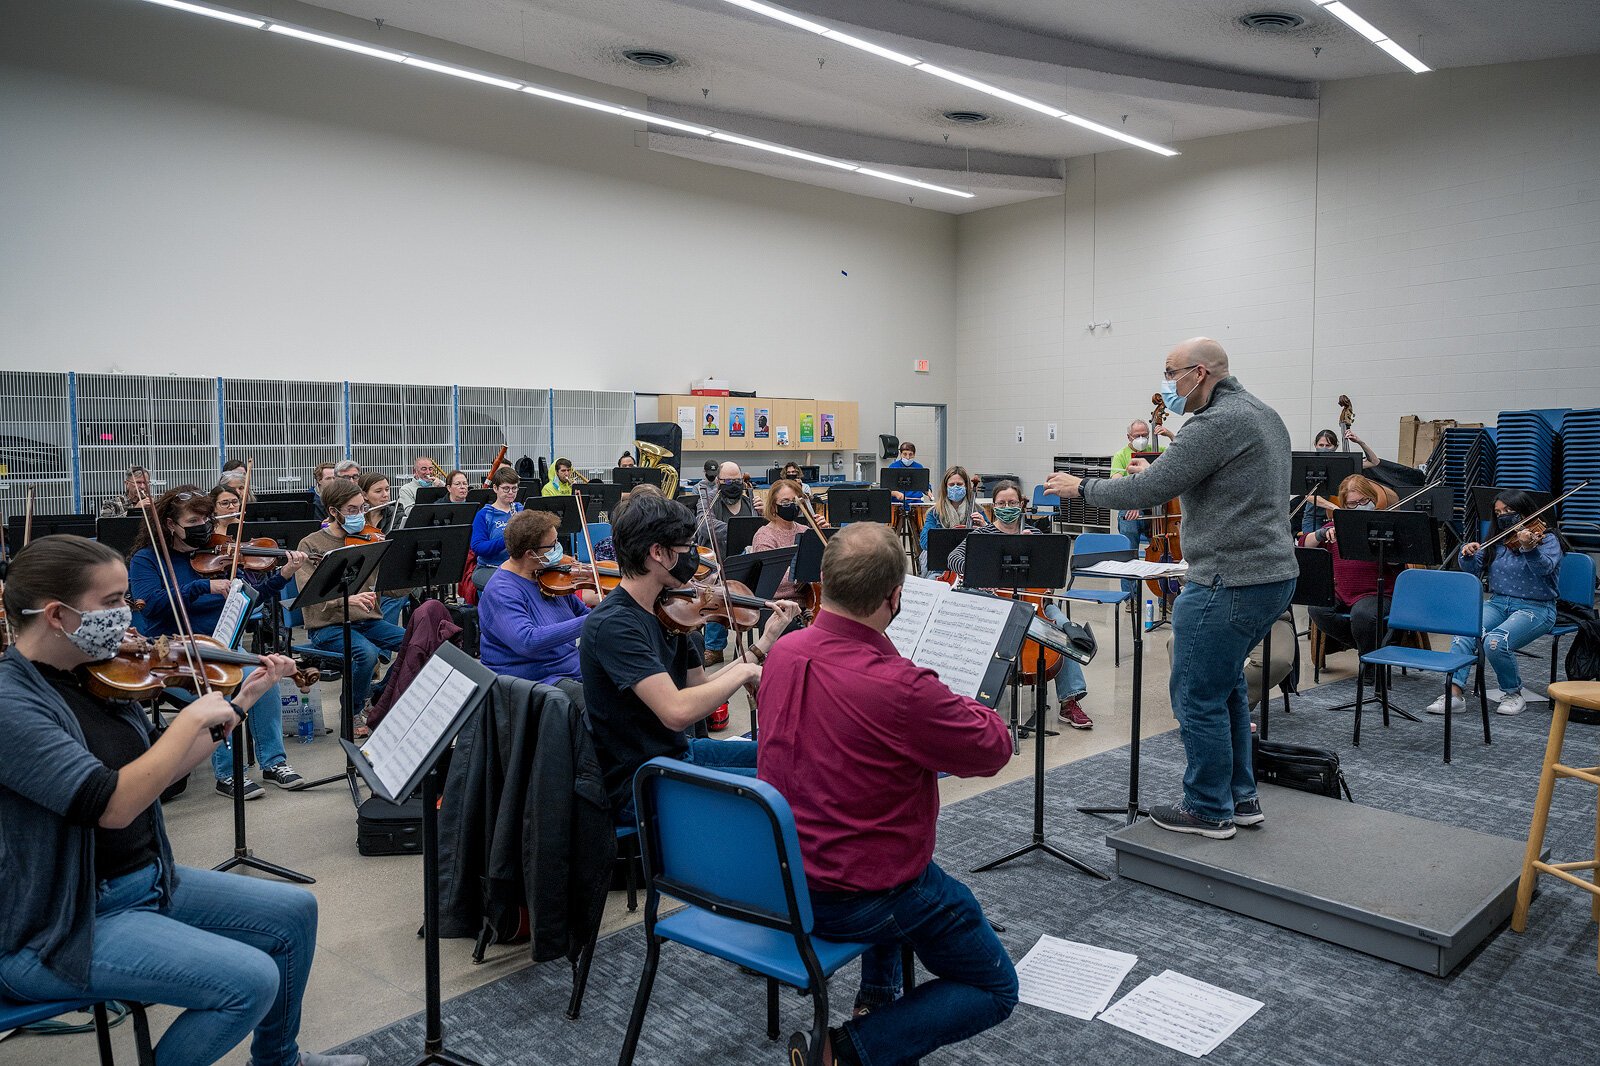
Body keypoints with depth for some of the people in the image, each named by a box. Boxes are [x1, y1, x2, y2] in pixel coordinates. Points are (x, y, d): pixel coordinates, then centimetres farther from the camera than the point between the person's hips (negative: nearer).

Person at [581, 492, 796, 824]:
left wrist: (765, 642, 3)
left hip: (679, 751, 10)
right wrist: (745, 671, -19)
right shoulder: (613, 624, -24)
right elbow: (678, 712, -33)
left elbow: (701, 689, 9)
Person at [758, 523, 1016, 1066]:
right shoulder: (901, 687, -33)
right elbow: (994, 749, -16)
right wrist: (961, 704, 4)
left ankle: (874, 997, 36)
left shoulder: (783, 651, -9)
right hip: (854, 899, -8)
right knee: (995, 991, 13)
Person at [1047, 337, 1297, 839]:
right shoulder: (1263, 414, 14)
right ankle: (1240, 797, 32)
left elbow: (1146, 492, -19)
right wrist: (1159, 474, 20)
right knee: (1225, 684, 22)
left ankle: (1208, 810, 14)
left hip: (1228, 581, -11)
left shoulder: (1216, 423, -18)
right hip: (1272, 572, 11)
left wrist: (1083, 486, -5)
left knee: (1198, 696, 1)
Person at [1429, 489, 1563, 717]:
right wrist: (1468, 555, -13)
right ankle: (1454, 691, -31)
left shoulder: (1547, 539, -2)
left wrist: (1529, 548, -44)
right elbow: (1473, 569, 10)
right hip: (1497, 603, 5)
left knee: (1495, 642, -31)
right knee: (1464, 634, -26)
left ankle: (1514, 694, -7)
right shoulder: (1496, 542, 14)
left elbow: (1545, 567, -23)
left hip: (1535, 608, -5)